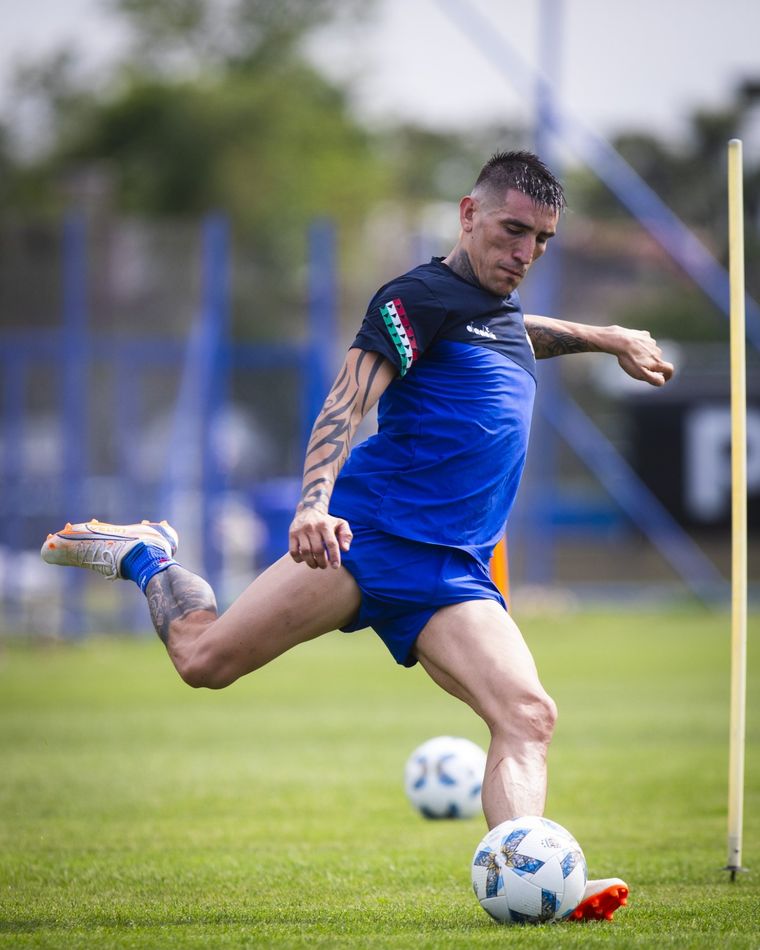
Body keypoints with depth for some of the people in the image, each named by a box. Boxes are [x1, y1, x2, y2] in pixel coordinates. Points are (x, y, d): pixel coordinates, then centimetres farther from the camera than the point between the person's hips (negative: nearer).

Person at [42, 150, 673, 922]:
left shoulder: (498, 304, 20)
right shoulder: (420, 296, -6)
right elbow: (346, 403, -18)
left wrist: (607, 338, 52)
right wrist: (313, 505, -34)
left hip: (448, 571, 7)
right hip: (371, 532, -7)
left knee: (528, 717, -15)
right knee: (206, 659, -10)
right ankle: (145, 558, 20)